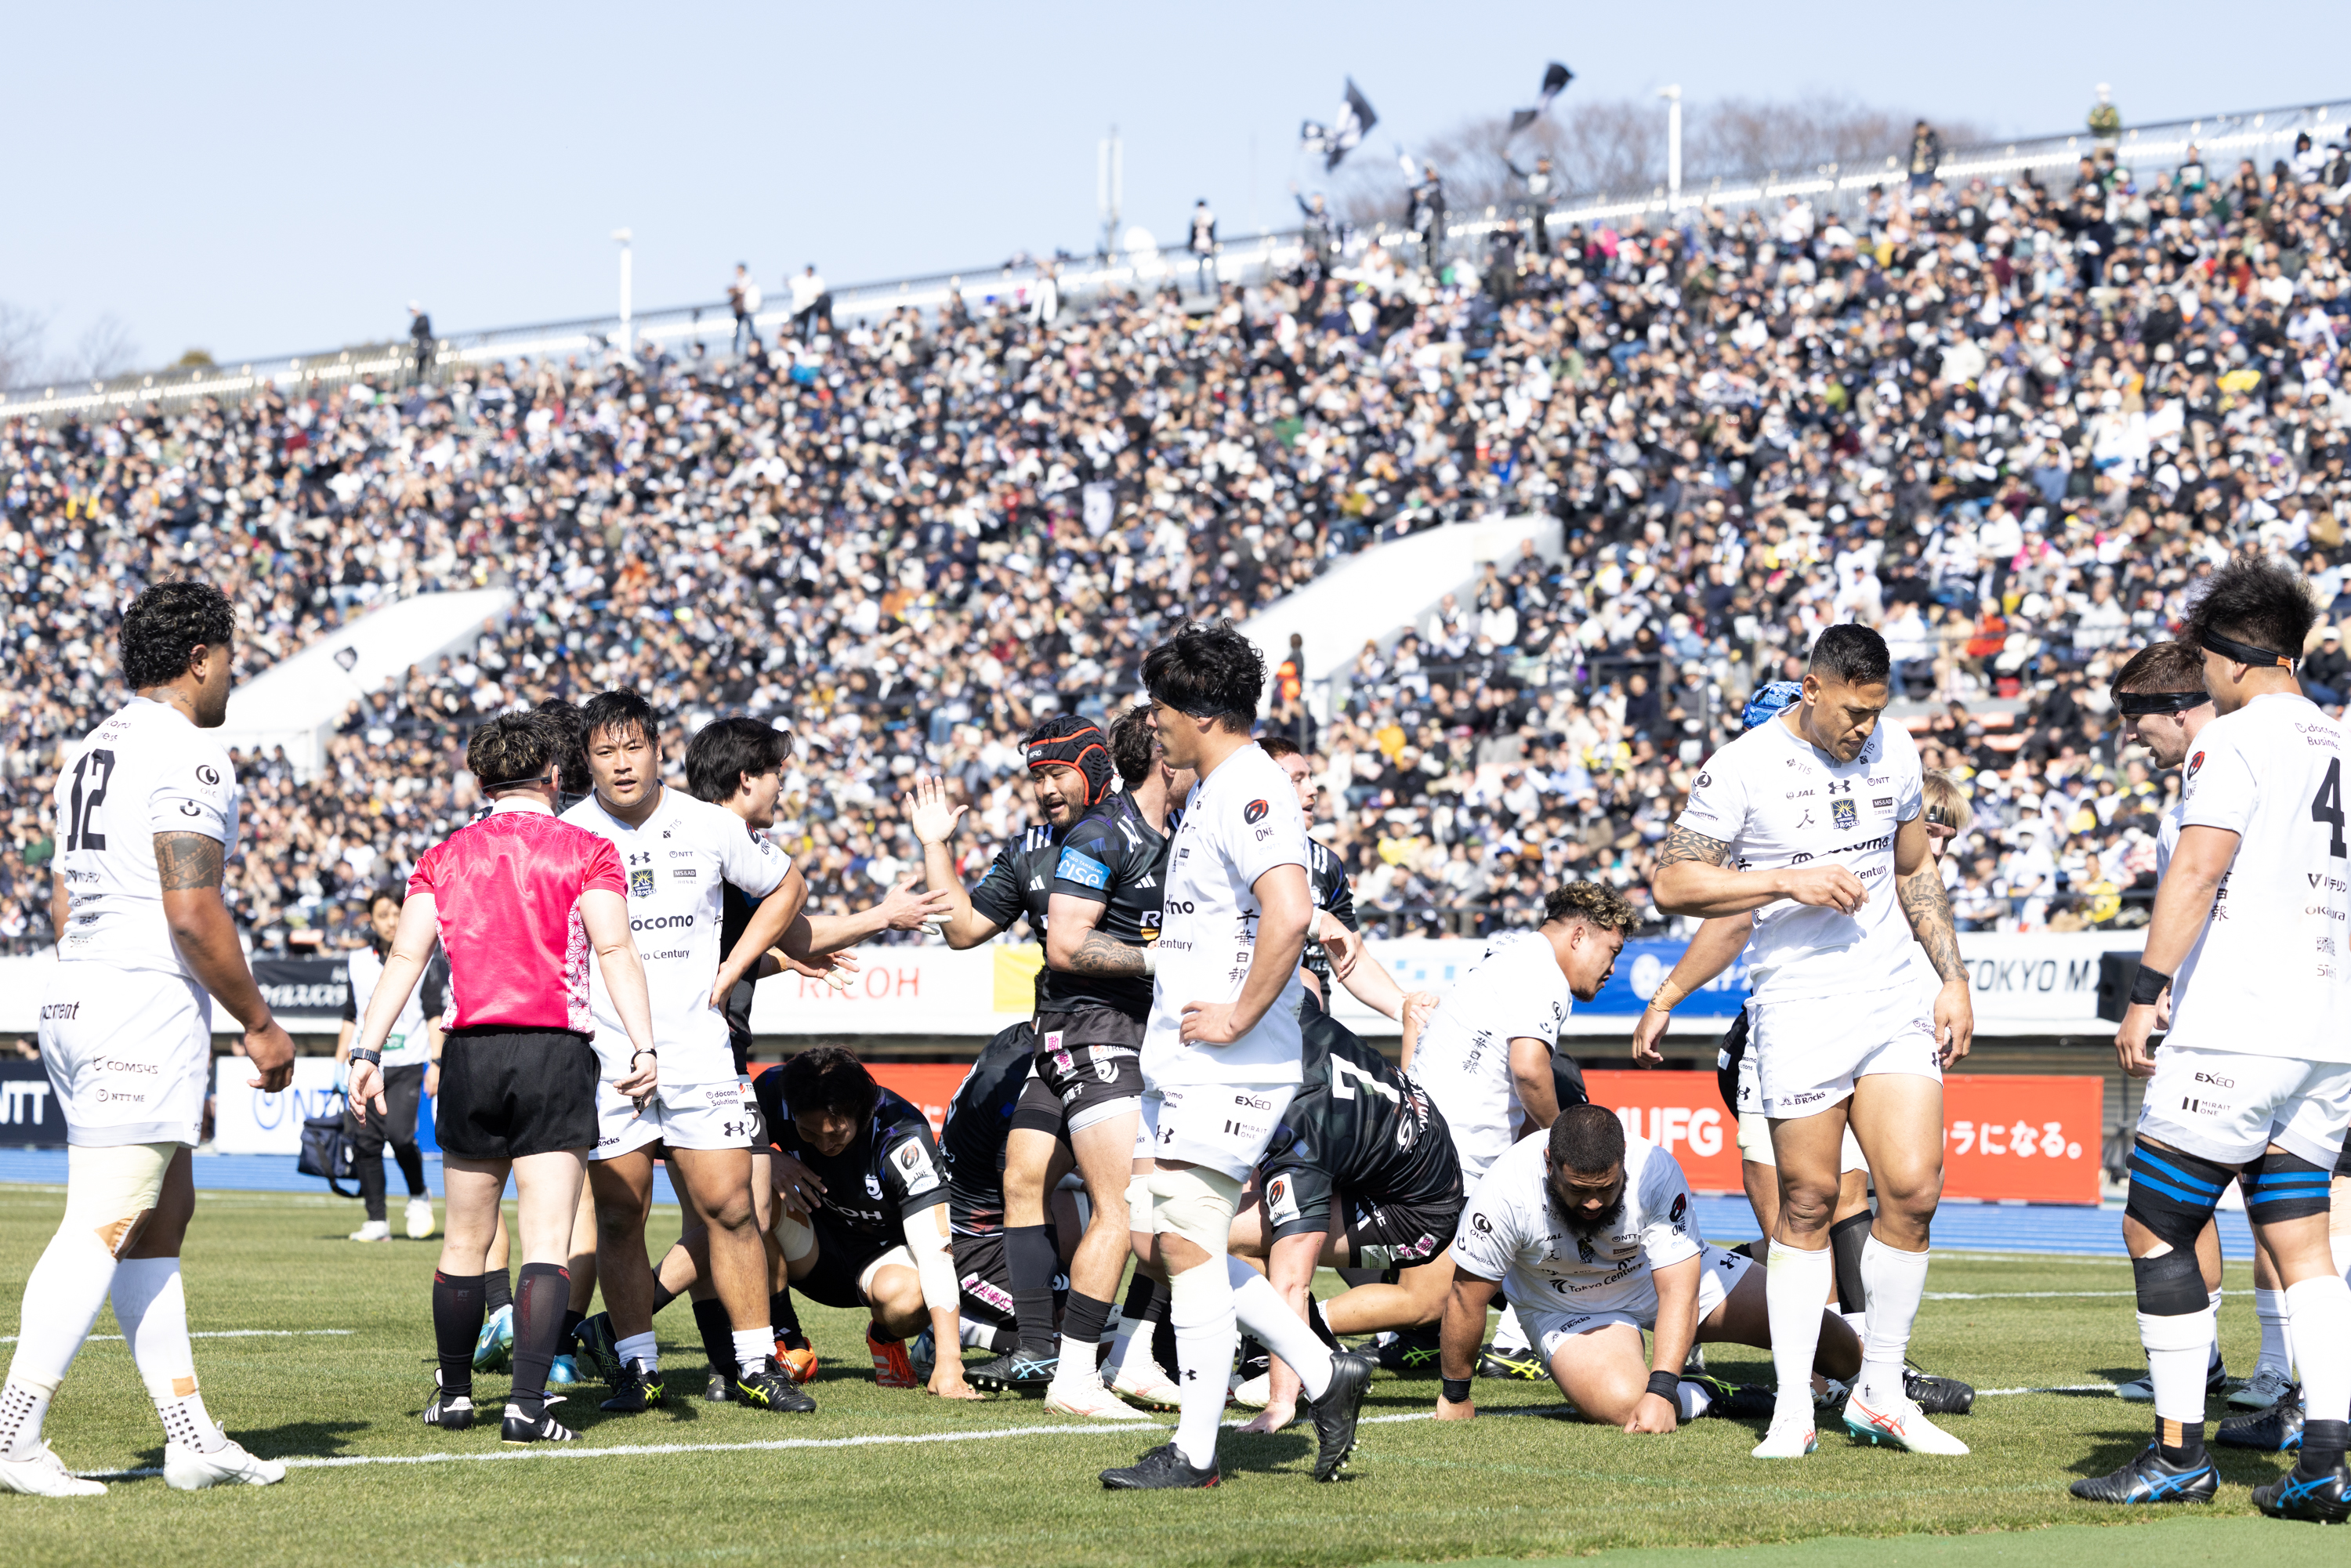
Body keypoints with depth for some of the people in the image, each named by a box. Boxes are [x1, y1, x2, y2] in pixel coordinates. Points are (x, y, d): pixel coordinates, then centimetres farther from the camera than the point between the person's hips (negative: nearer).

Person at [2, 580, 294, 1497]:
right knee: (101, 1228, -9)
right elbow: (193, 913, -18)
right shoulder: (189, 757, -11)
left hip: (74, 1000, 10)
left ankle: (190, 1437, 13)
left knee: (163, 1215, 12)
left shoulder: (89, 754, 17)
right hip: (149, 1007, -10)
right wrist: (258, 1024, -7)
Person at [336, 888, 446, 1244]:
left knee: (399, 1133, -19)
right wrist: (339, 1065, 14)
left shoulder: (423, 961, 6)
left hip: (407, 1066, -3)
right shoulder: (357, 963, 14)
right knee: (365, 1141, -5)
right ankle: (376, 1221, 2)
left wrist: (436, 1062, -4)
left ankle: (418, 1196, 7)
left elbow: (435, 1015, 5)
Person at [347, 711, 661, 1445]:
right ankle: (527, 1404, -17)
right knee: (547, 1244, -5)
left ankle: (453, 1396, 26)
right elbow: (616, 952, -8)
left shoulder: (444, 857, 12)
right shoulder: (588, 852, 4)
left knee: (464, 1242, 16)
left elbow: (404, 956, 4)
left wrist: (367, 1053, 1)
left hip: (469, 1053, 3)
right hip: (556, 1054, -3)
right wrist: (645, 1047, -14)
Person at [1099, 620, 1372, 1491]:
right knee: (1153, 1239, 11)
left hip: (1227, 1070, -11)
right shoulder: (1211, 792, 17)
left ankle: (1195, 1451, -3)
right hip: (1179, 1065, 11)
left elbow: (1289, 912, -30)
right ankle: (1322, 1373, 17)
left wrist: (1238, 1017, -23)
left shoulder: (1251, 791, -16)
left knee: (1188, 1244, -8)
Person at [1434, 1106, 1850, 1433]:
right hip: (1568, 1309, -1)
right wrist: (1454, 1397, -8)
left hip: (1662, 1273, 1)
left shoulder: (1655, 1172, -31)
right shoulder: (1505, 1193, -32)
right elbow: (1469, 1296, -19)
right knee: (1621, 1404, -34)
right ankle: (1707, 1398, -3)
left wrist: (1660, 1393, -41)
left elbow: (1678, 1292, -30)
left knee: (1841, 1352, -6)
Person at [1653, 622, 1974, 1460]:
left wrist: (1953, 977, 16)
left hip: (1895, 1005, 5)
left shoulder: (1893, 747, 9)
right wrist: (1788, 882, -17)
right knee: (1807, 1205, -3)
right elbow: (1671, 883, -9)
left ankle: (1880, 1392, 10)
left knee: (1914, 1188, -4)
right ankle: (1793, 1409, 6)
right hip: (1800, 1011, -4)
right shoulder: (1743, 768, -8)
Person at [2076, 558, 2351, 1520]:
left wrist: (2145, 994, -18)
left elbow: (2198, 870, -18)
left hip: (2237, 1031, -8)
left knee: (2154, 1227, 2)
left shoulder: (2235, 739, -7)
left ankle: (2180, 1454, 2)